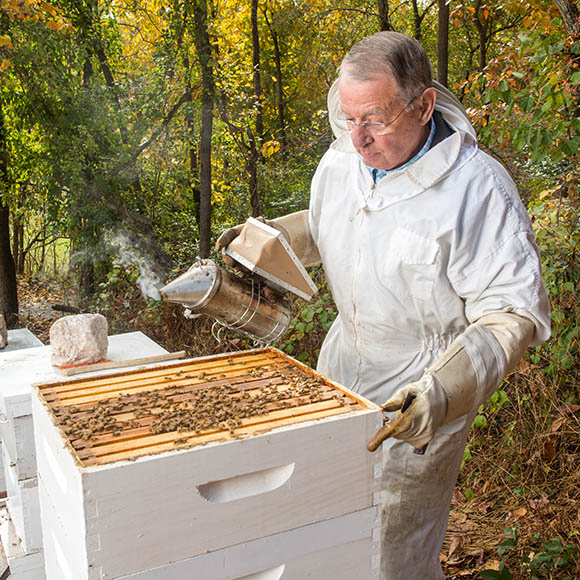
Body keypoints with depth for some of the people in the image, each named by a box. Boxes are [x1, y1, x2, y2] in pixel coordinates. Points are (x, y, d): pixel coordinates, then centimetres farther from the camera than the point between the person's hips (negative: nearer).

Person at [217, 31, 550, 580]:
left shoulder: (477, 189, -24)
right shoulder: (341, 159, -4)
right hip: (342, 365, 6)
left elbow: (514, 312, -21)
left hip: (419, 393, -6)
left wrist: (443, 391, -34)